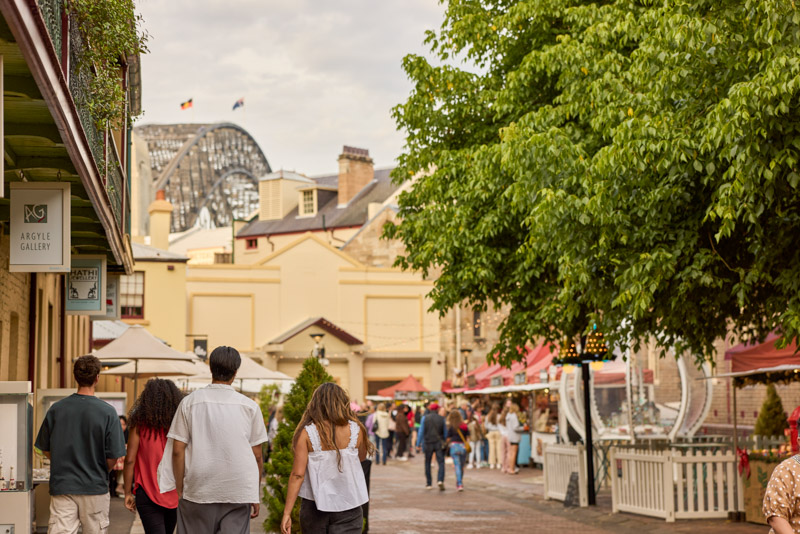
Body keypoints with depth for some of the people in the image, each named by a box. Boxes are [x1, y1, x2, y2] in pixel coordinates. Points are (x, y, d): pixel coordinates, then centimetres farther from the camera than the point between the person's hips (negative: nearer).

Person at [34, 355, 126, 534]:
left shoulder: (55, 409, -1)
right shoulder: (107, 412, -9)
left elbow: (46, 450, 7)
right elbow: (113, 457, -8)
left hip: (61, 486, 2)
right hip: (94, 487, -2)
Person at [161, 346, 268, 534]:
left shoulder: (190, 402, 1)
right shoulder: (249, 407, 2)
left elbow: (178, 450, -1)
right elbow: (257, 455, 5)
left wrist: (180, 490, 7)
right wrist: (256, 495, 15)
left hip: (198, 490, 0)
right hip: (239, 491, 0)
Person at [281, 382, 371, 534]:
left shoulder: (307, 432, -8)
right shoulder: (355, 430, -5)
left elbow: (298, 474, -11)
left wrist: (287, 512, -8)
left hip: (314, 505, 0)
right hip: (348, 506, 0)